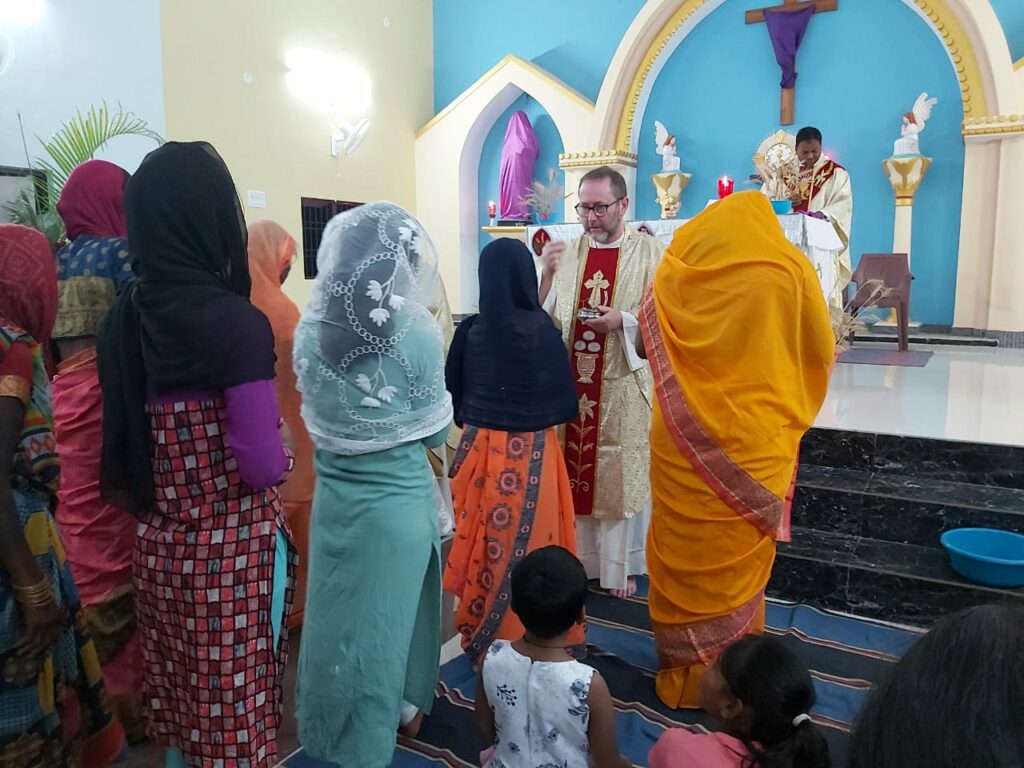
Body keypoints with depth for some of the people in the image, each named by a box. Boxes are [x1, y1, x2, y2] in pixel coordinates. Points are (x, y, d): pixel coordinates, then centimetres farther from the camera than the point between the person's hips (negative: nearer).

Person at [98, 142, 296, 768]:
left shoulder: (125, 316, -1)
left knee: (179, 693, 23)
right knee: (237, 700, 13)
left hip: (160, 547, 6)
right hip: (235, 550, -6)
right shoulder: (236, 320, -21)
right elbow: (263, 467, -22)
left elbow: (125, 444, 5)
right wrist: (284, 445, -1)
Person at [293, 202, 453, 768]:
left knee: (337, 612, 21)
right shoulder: (417, 333, -18)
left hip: (333, 496, 3)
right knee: (387, 616, 16)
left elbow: (317, 411, 6)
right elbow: (436, 431, -8)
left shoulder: (310, 329, -8)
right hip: (398, 499, -3)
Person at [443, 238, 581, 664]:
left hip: (479, 448, 3)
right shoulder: (541, 329, -12)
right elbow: (563, 398, -5)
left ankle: (481, 635, 29)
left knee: (485, 542, 14)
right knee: (530, 541, 10)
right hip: (531, 451, -2)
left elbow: (453, 393, 4)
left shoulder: (470, 330, -6)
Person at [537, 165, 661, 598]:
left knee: (620, 477, 7)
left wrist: (624, 320, -19)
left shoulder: (650, 253, -1)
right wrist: (546, 276, -14)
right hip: (570, 384, 3)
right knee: (573, 475, 9)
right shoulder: (566, 254, 8)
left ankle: (620, 567, 22)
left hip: (623, 388, -2)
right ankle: (575, 560, 25)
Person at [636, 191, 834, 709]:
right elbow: (821, 353, 4)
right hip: (749, 445, -1)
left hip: (683, 443, 2)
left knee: (683, 552, 14)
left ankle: (683, 674, 30)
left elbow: (645, 345, 11)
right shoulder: (789, 271, -5)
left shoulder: (675, 272, 0)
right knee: (734, 562, 11)